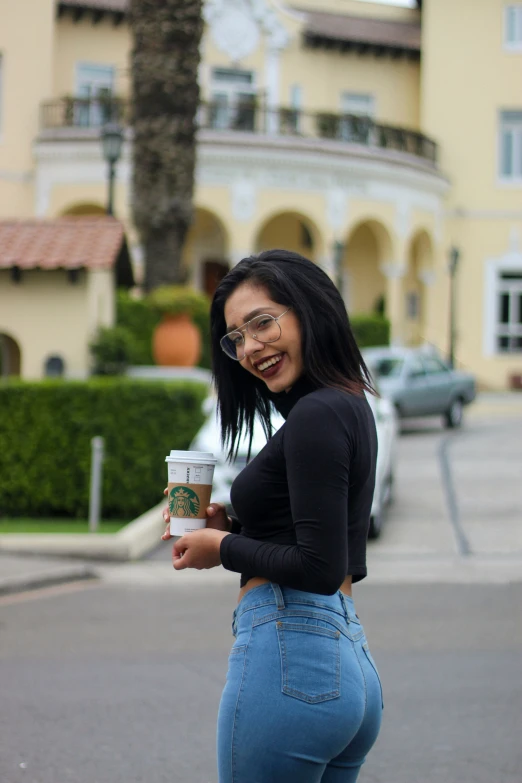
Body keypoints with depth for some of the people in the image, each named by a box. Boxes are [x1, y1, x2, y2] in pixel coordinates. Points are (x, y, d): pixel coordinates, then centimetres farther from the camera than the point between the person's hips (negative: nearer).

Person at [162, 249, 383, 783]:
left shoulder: (315, 414, -14)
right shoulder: (350, 404, 15)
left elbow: (319, 568, -20)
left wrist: (223, 548, -5)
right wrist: (230, 525, 12)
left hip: (287, 658, -10)